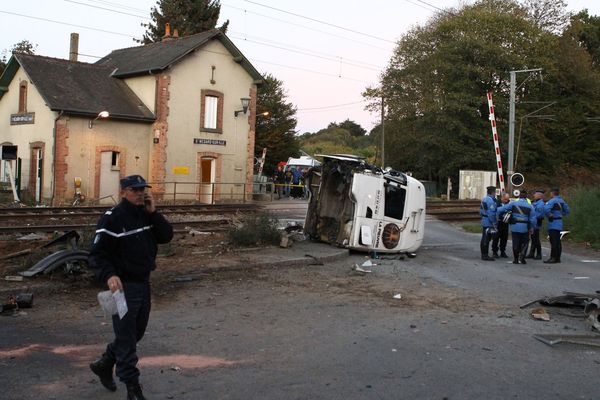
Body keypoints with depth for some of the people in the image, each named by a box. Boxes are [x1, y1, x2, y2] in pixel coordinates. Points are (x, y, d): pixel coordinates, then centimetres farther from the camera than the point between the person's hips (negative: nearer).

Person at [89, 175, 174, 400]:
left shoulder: (147, 214, 7)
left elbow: (166, 236, 0)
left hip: (144, 282, 8)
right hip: (123, 285, -8)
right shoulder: (112, 219, -15)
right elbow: (97, 253, -17)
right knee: (127, 338, 1)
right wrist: (109, 275, -33)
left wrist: (153, 213, -10)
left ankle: (104, 365, 40)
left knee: (136, 332, 20)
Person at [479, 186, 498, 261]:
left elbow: (481, 211, 19)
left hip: (484, 222, 10)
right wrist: (494, 224, -18)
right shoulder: (491, 201, -18)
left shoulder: (484, 199, 12)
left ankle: (483, 254, 21)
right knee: (486, 239, -5)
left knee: (484, 238, 14)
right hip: (489, 223, -10)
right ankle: (485, 255, -2)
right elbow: (491, 214, -22)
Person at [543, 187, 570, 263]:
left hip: (553, 224, -9)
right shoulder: (561, 201, 12)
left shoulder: (553, 201, -15)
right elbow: (567, 210, 23)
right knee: (558, 241, 12)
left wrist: (549, 215, -15)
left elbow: (546, 209, -31)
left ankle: (553, 258, -9)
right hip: (559, 223, 9)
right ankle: (558, 258, 17)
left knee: (553, 241, -8)